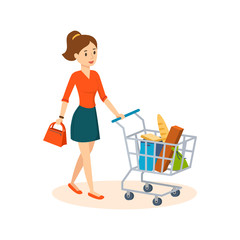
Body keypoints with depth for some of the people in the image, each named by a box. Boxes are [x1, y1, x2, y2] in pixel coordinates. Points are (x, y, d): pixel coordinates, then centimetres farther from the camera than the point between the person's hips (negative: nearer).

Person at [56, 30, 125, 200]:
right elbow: (66, 97, -11)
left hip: (92, 117, 7)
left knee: (86, 154, 15)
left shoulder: (95, 75, 5)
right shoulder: (75, 76, -13)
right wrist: (61, 118, -18)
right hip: (81, 117, -7)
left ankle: (72, 182, 30)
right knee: (86, 156, -2)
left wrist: (116, 113, 7)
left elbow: (103, 96, 9)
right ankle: (92, 190, 6)